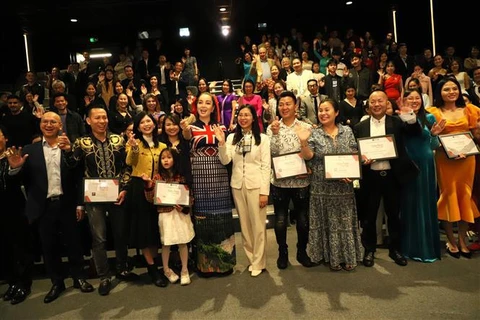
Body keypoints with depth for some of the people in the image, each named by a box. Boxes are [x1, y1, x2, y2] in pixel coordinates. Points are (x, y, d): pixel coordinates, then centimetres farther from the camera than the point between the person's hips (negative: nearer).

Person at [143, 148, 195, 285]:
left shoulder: (181, 177, 1)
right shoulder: (157, 177, -1)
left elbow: (189, 195, 3)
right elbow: (150, 198, -5)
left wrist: (184, 207, -14)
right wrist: (148, 184, -18)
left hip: (181, 213, 1)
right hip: (165, 214, -1)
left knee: (183, 242, 6)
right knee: (166, 243, 9)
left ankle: (185, 270, 23)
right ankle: (166, 270, 29)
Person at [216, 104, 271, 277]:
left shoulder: (262, 138, -3)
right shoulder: (232, 137, 7)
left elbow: (266, 166, -5)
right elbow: (225, 161, -3)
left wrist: (265, 191, -10)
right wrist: (221, 142, -17)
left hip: (256, 185, -3)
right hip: (237, 185, 4)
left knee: (258, 225, 2)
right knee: (244, 224, 12)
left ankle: (258, 262, 16)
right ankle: (251, 258, 27)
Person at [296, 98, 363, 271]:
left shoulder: (347, 131, 4)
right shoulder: (314, 133, -1)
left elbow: (355, 155, 5)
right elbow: (308, 156, -11)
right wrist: (303, 142, -28)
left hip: (344, 185, 2)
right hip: (322, 187, -2)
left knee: (346, 221, 10)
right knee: (329, 222, 7)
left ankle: (348, 257, 26)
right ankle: (333, 257, 22)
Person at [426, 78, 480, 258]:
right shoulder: (434, 113, -2)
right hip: (445, 160, -3)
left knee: (465, 196, 8)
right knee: (448, 196, 4)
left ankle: (462, 240, 22)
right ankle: (451, 241, 16)